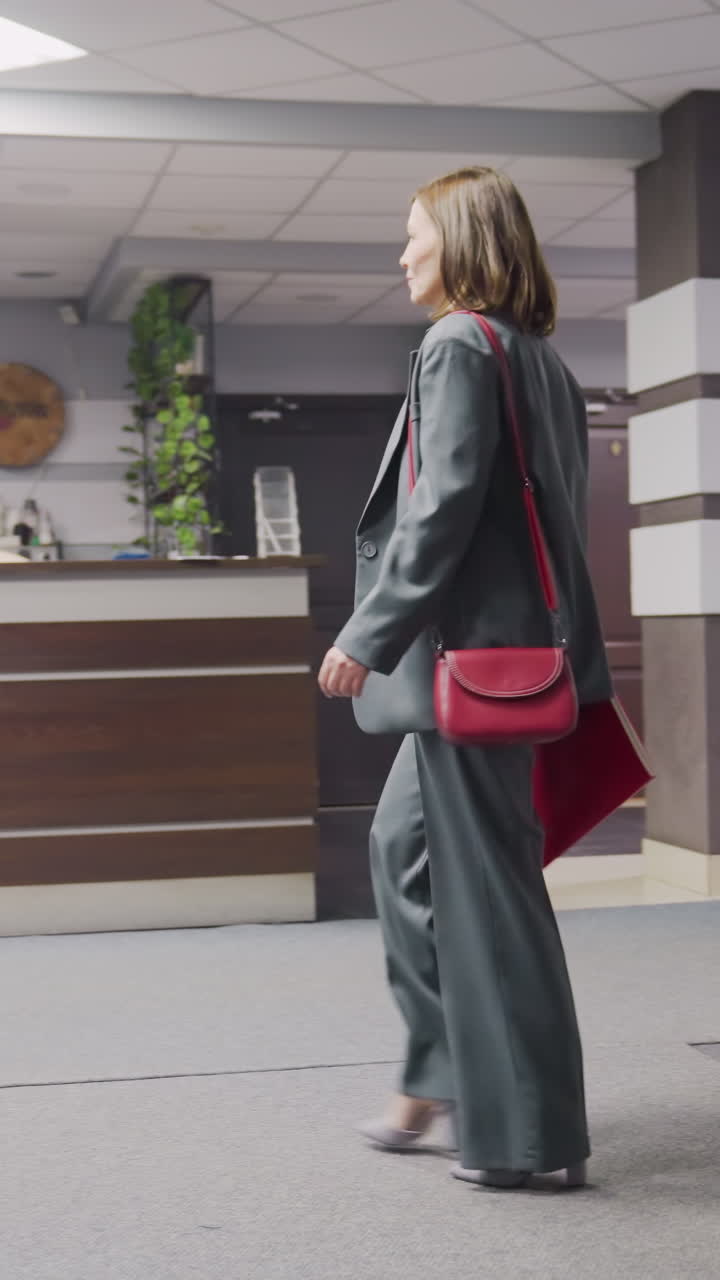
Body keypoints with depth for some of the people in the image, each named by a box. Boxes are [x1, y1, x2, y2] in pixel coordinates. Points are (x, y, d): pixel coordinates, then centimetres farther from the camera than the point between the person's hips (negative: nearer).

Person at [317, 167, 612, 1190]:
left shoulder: (458, 345, -10)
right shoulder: (539, 355, 17)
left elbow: (443, 509, -19)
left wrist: (368, 635, -16)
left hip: (470, 648, -10)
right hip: (523, 639, 10)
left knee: (487, 880, -3)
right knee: (404, 844, 19)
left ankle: (529, 1133, 5)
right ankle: (443, 1075, 26)